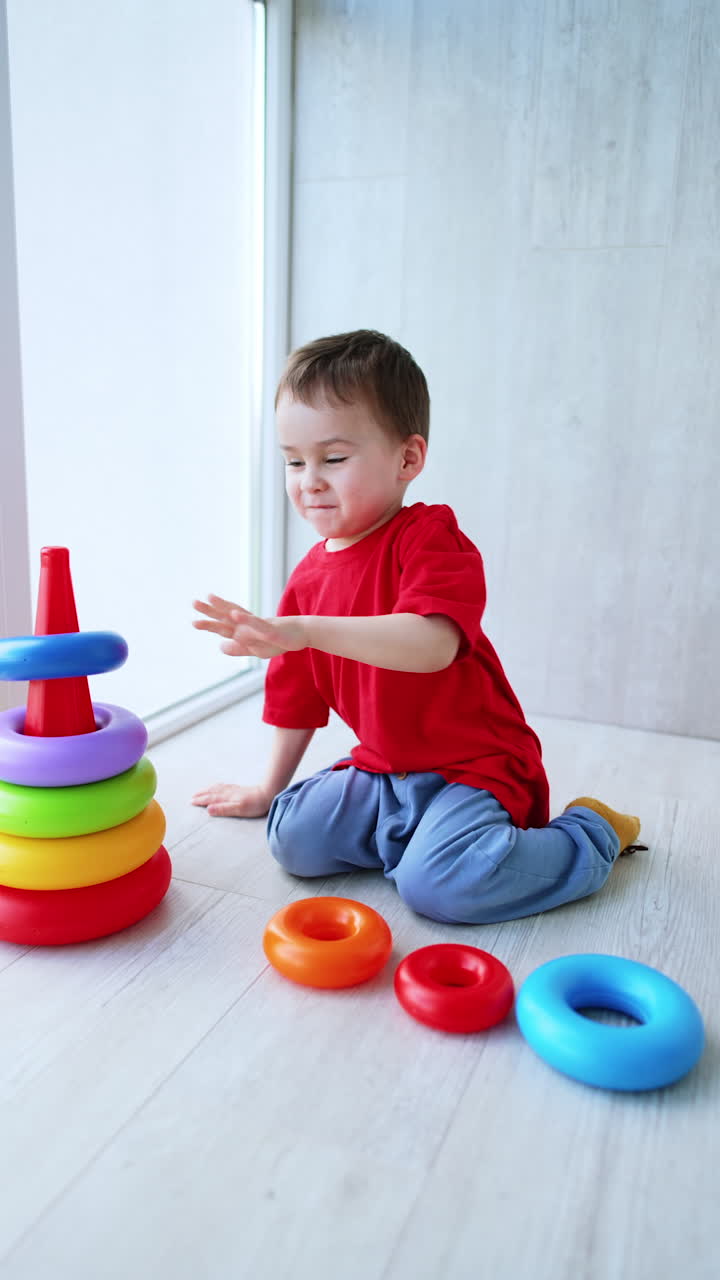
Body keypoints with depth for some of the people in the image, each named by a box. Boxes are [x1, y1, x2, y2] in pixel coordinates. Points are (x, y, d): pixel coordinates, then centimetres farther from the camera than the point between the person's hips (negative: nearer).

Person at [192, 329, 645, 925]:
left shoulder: (430, 537, -16)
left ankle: (594, 832, 1)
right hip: (380, 769, 6)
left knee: (439, 883, -26)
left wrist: (304, 630, -46)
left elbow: (432, 645, -36)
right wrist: (269, 789, 25)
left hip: (473, 765, -6)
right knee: (293, 837, -13)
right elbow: (296, 697, 17)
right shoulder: (308, 577, 6)